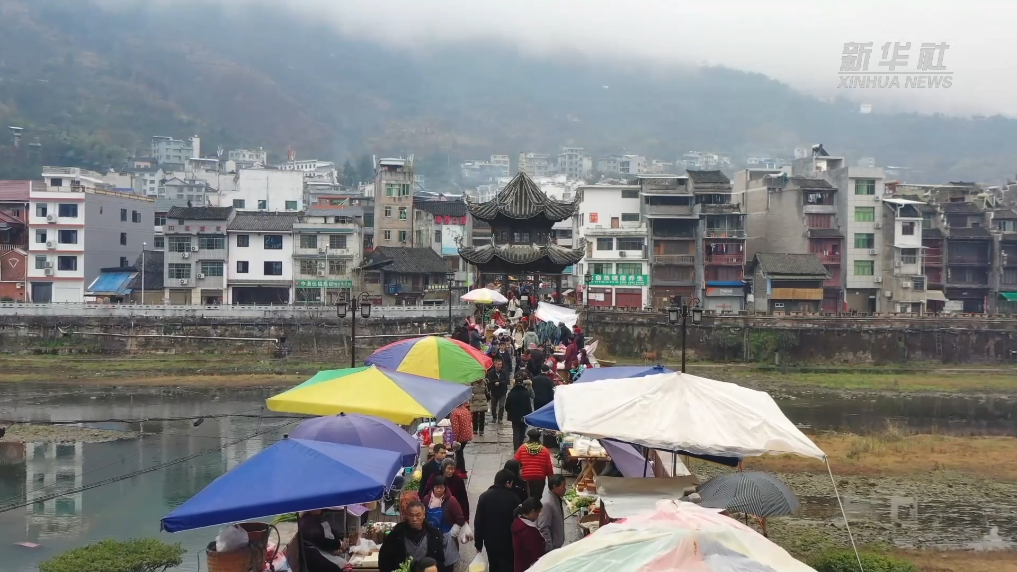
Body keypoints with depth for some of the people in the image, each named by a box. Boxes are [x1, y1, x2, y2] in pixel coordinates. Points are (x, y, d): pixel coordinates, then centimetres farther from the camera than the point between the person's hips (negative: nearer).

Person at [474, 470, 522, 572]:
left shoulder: (484, 496, -5)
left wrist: (478, 543, 4)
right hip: (507, 541, -3)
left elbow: (478, 521, -4)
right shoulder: (513, 498, -14)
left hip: (490, 540, 3)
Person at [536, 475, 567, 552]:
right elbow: (543, 529, -29)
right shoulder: (547, 503, -29)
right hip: (550, 547, -9)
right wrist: (549, 549, -27)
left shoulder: (556, 498, 1)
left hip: (556, 544, 9)